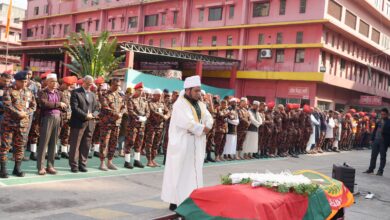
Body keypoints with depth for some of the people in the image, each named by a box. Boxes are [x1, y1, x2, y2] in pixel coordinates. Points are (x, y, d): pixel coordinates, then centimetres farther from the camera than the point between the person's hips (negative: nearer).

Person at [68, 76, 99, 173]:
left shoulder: (93, 95, 18)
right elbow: (74, 107, -12)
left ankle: (82, 164, 15)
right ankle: (74, 165, 8)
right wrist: (85, 115, -16)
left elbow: (97, 109, 15)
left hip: (90, 123, 5)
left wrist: (92, 115, -6)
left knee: (86, 145, 7)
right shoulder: (76, 92, -1)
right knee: (75, 145, 0)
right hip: (78, 123, -5)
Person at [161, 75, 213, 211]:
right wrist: (202, 128, -11)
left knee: (194, 171, 9)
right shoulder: (180, 104, -13)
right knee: (180, 172, -3)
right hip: (182, 144, -7)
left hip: (197, 145, 8)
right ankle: (175, 201, 5)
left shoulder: (200, 104, 12)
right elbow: (189, 123, -23)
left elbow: (209, 120, 5)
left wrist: (204, 127, -15)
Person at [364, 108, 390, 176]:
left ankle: (380, 171, 8)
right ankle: (371, 169, 17)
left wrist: (383, 131, -24)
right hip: (376, 140, 5)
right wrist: (372, 139, 11)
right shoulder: (378, 122, 14)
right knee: (373, 155, 9)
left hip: (384, 141, -5)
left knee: (382, 156, 2)